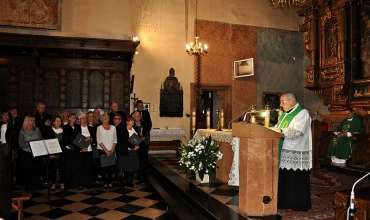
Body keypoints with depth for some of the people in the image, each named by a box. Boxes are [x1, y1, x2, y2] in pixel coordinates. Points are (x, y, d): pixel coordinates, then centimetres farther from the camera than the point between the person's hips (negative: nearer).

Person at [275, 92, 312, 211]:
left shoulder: (303, 113, -10)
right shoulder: (285, 114, 17)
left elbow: (296, 132, -22)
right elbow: (278, 128, 18)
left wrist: (279, 131, -24)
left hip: (296, 153, -8)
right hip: (284, 151, 8)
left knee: (295, 180, 0)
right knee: (284, 178, 11)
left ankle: (296, 204, 13)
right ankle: (284, 201, 22)